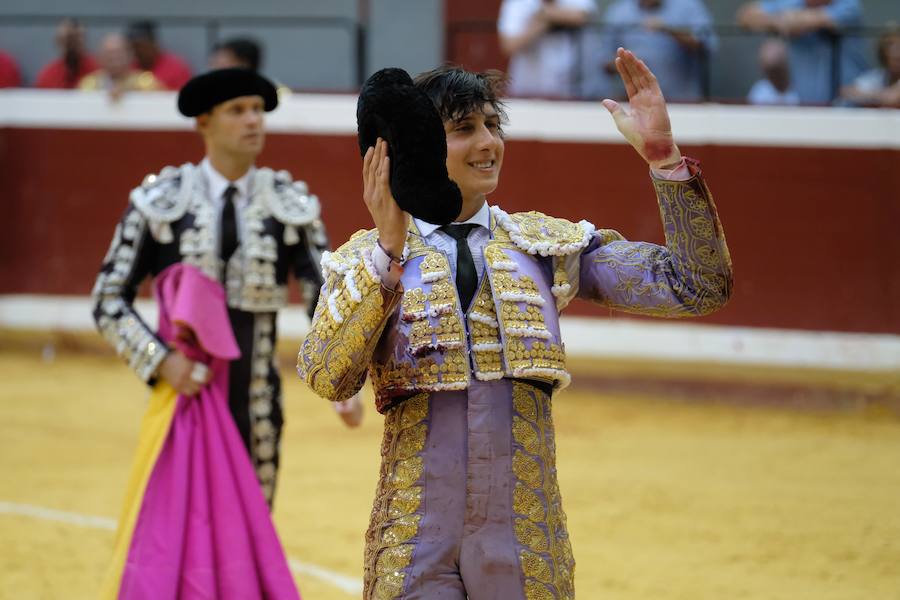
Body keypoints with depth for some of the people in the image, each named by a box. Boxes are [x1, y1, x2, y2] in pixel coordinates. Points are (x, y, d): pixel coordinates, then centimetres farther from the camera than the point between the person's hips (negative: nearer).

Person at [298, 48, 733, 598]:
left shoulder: (551, 245, 7)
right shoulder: (365, 260, 2)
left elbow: (699, 287, 0)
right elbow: (328, 378, -14)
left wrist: (662, 155, -8)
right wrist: (389, 251, -21)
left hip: (528, 542, 2)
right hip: (415, 541, -2)